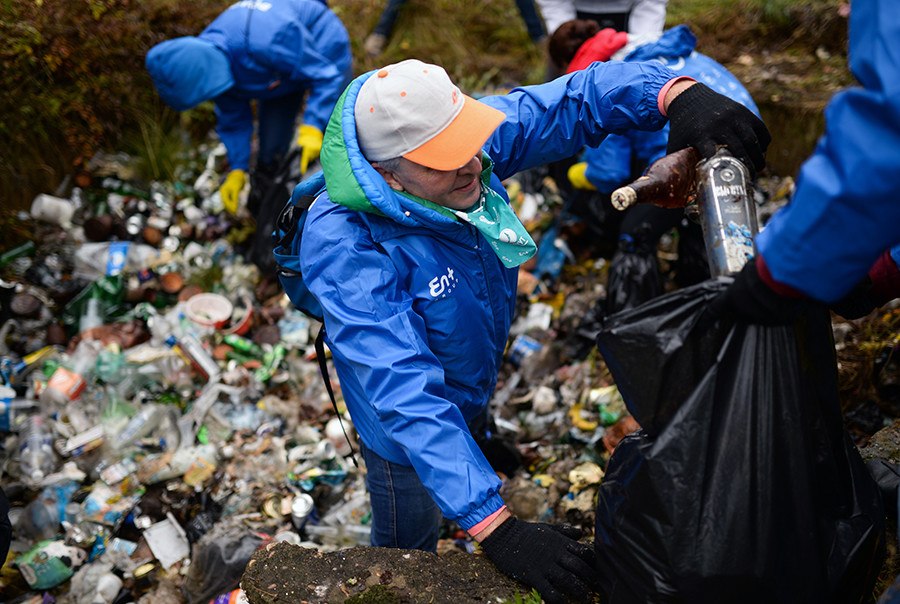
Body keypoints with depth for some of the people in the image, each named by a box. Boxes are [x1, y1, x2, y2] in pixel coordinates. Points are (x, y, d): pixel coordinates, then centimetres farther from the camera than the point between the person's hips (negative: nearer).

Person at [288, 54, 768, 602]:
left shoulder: (463, 141, -24)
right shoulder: (347, 249, -42)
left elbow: (578, 99, -19)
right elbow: (407, 398, -47)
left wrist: (677, 94, -40)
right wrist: (499, 531, -50)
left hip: (474, 379, 7)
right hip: (414, 418, -6)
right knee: (410, 546, 18)